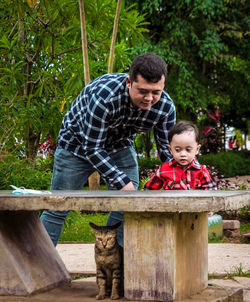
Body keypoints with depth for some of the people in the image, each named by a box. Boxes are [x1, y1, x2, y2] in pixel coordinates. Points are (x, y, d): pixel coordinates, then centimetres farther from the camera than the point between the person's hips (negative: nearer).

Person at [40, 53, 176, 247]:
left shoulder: (166, 106, -24)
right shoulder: (104, 95, -40)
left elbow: (168, 149, -12)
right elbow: (92, 148, -32)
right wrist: (122, 181, -37)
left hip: (120, 145, 4)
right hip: (78, 142, -4)